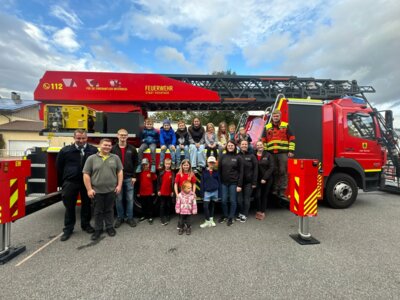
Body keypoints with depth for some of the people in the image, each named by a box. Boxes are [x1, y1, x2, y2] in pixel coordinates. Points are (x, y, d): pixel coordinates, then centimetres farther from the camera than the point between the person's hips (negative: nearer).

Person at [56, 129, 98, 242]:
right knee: (69, 206, 9)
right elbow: (59, 167, 9)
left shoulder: (93, 150, -3)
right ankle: (68, 229, 23)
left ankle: (86, 224, 30)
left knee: (87, 204, 12)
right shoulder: (65, 151, 0)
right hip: (70, 182, 0)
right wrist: (61, 183, 10)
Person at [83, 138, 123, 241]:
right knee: (98, 211, 11)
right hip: (97, 191, -1)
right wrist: (89, 189, -7)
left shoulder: (115, 158, 3)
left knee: (109, 210, 13)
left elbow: (120, 172, 5)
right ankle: (98, 229, 26)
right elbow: (86, 175, -2)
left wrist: (119, 185, -3)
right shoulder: (91, 158, -2)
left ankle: (110, 227, 26)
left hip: (111, 190, 1)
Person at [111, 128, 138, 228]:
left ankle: (129, 217, 21)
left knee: (130, 199, 7)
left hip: (129, 178, 0)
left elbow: (136, 163, 3)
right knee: (119, 199, 10)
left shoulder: (132, 149, 2)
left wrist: (134, 176, -3)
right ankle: (120, 217, 25)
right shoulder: (113, 149, 1)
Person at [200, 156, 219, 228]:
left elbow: (218, 181, 6)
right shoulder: (204, 172, -1)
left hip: (215, 191, 1)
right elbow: (202, 182, 0)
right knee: (205, 206, -7)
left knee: (212, 206, 14)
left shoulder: (216, 172, 2)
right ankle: (207, 221, 7)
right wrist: (202, 192, -4)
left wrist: (219, 191, 2)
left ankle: (211, 220, 28)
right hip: (207, 192, -1)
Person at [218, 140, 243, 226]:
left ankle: (231, 217, 24)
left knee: (232, 201, 7)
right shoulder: (222, 156, 3)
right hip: (224, 182, 2)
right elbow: (219, 169, 5)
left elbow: (241, 172, -3)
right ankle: (225, 215, 30)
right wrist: (219, 181, -1)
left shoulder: (238, 157, -2)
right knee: (224, 200, 8)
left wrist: (239, 185, -8)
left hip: (234, 182, -2)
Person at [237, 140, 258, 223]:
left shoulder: (251, 156, 0)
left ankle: (245, 215, 20)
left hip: (248, 181, -1)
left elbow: (255, 169, -2)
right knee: (239, 198, 6)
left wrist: (254, 182, -7)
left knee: (246, 198, 6)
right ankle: (240, 213, 25)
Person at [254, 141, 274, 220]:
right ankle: (259, 211, 17)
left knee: (264, 195, 9)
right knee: (257, 195, -4)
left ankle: (262, 211, 24)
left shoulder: (268, 155, -1)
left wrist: (265, 178, -13)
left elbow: (271, 168, -7)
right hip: (257, 179, 0)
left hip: (267, 179, 0)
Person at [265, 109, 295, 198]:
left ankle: (282, 192, 4)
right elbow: (263, 141, 12)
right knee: (274, 172, 6)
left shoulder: (285, 126, 8)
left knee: (283, 172, -2)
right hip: (271, 153, 2)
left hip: (283, 153, -2)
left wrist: (291, 151, -4)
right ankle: (275, 190, 16)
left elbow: (291, 139, 5)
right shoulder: (267, 127, 13)